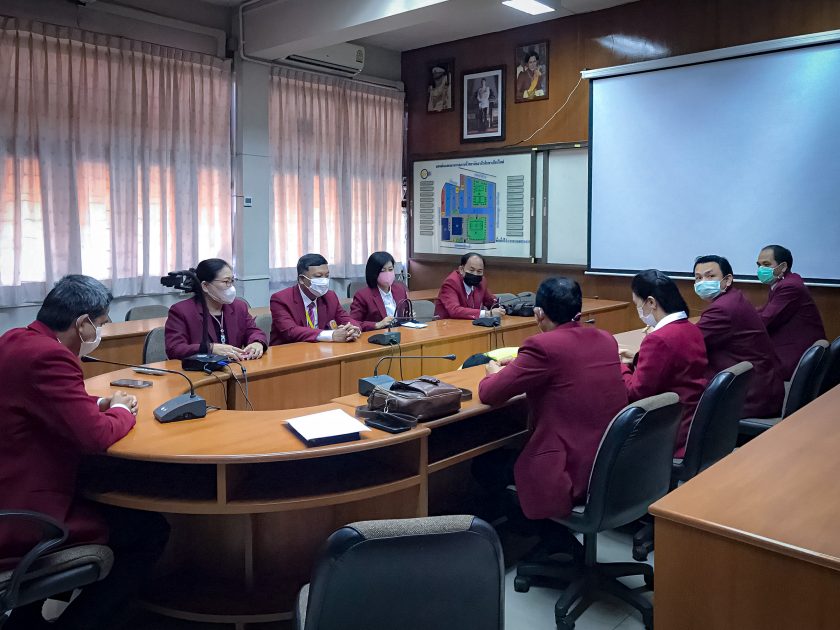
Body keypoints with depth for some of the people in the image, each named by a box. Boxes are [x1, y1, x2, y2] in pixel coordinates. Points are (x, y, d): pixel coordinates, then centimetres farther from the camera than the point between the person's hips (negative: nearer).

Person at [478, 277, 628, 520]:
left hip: (574, 476, -8)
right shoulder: (606, 339, 5)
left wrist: (495, 371, 15)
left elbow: (489, 394, -8)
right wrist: (520, 365, 26)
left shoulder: (542, 346, -17)